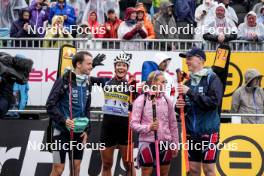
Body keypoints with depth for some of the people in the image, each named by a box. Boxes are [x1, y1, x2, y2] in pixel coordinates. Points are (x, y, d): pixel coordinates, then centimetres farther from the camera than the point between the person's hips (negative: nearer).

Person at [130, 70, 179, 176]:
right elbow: (133, 124, -8)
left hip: (165, 143, 4)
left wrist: (175, 144, 11)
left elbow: (173, 124, 11)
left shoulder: (167, 100, 6)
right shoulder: (141, 100, -6)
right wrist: (148, 127, -24)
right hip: (147, 142, -4)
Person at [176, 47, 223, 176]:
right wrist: (179, 106, -5)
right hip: (191, 132, 6)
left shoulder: (212, 79, -6)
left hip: (208, 131, -6)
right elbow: (184, 109, 19)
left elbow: (214, 101, -21)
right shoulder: (188, 82, 11)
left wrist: (190, 92, -21)